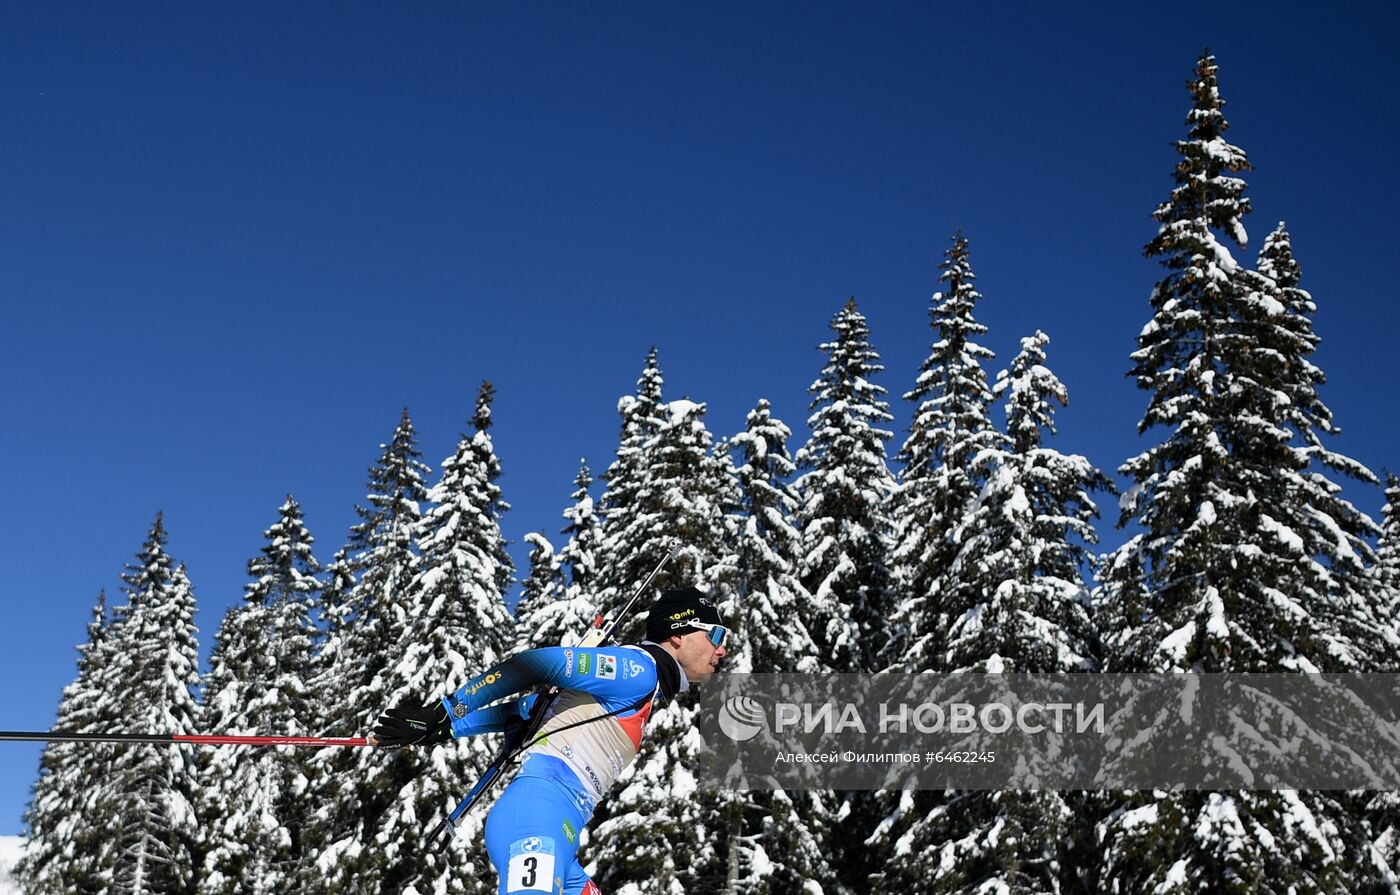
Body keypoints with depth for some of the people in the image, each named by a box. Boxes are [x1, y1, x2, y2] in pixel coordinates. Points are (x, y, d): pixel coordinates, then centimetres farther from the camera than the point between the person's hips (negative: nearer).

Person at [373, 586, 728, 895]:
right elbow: (535, 663, -10)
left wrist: (448, 728, 16)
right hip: (540, 806, -10)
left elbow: (529, 708, 23)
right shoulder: (640, 668, -1)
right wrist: (446, 712, -10)